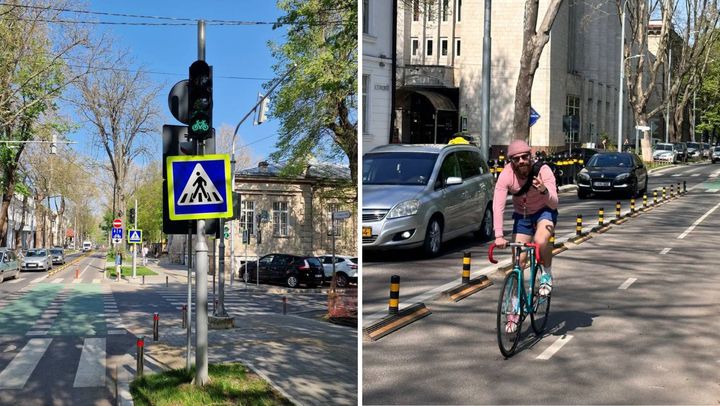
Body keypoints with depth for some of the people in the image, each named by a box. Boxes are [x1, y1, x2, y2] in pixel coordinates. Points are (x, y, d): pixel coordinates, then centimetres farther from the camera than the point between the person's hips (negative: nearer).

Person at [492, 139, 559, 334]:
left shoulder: (543, 171, -27)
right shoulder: (506, 175, -24)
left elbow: (554, 203, -30)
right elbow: (498, 205, -32)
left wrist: (544, 190, -52)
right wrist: (499, 235, -43)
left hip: (544, 212, -2)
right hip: (521, 216, 2)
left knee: (541, 240, -34)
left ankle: (547, 275, -4)